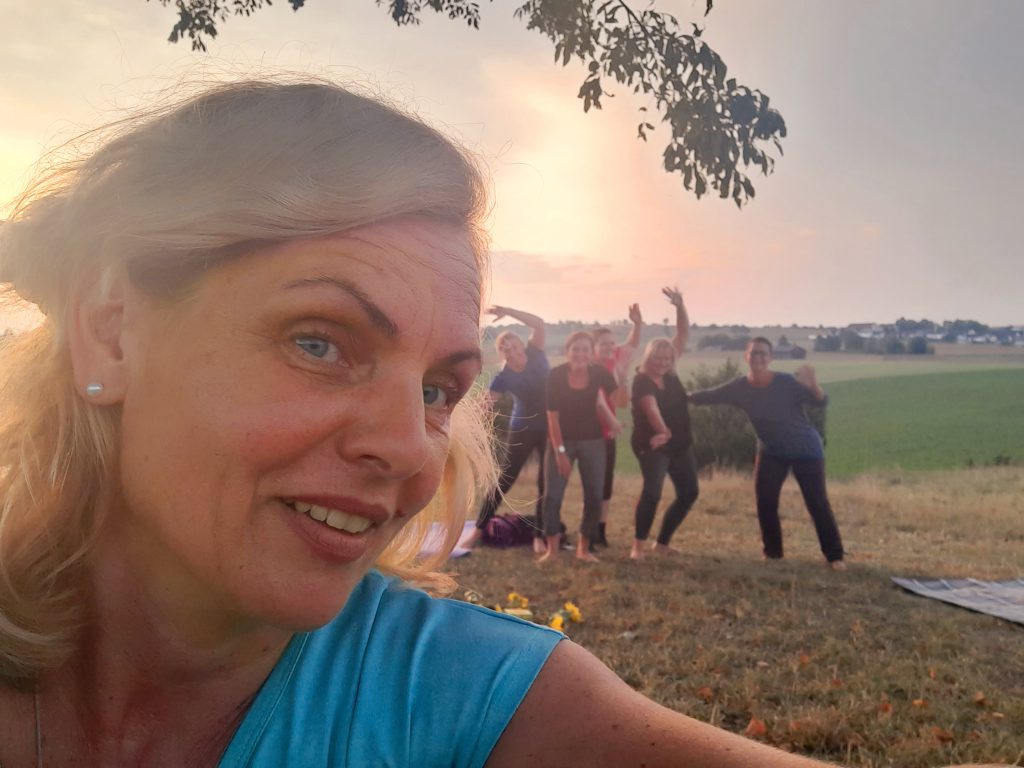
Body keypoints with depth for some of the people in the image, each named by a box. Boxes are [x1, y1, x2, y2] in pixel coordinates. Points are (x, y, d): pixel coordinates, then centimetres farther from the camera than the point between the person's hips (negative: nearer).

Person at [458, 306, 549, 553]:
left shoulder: (535, 354, -8)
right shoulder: (503, 377, -11)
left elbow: (539, 324, -22)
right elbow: (486, 402, -22)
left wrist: (507, 311, -32)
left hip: (551, 428, 1)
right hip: (522, 430, -1)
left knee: (547, 483, 5)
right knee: (503, 480, 2)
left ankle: (540, 535, 16)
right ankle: (478, 530, 11)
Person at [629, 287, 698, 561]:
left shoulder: (669, 372, 2)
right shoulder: (642, 381, -18)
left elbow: (684, 334, 4)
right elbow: (651, 408, -37)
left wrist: (680, 306, -9)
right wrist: (662, 432, -53)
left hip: (680, 443, 8)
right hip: (654, 444, -8)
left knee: (689, 492, 10)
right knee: (652, 492, -24)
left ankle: (661, 543, 19)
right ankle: (638, 545, -13)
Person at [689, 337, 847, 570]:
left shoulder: (786, 382, -23)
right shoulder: (740, 388, -11)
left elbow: (822, 402, -25)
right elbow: (709, 396, -1)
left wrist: (813, 386, -47)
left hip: (805, 449, -4)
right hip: (771, 451, 4)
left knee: (817, 503, -4)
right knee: (765, 501, -3)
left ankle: (834, 556, 7)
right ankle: (772, 552, 14)